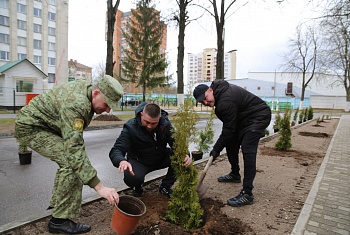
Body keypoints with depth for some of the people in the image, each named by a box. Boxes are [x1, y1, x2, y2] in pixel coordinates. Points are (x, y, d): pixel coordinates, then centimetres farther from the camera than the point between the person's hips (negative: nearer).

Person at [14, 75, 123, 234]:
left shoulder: (87, 88, -6)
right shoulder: (74, 105, -35)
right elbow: (74, 151, -41)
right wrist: (99, 187, -43)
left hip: (46, 125, 10)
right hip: (30, 127, -10)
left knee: (68, 160, 11)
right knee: (71, 162, -23)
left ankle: (57, 202, 27)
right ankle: (61, 220, -13)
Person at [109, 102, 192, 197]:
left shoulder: (165, 124, -15)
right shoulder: (130, 127, -22)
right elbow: (116, 150, -27)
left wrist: (185, 155, -41)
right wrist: (121, 161, -53)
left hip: (161, 159, 3)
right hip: (139, 161, -2)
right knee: (131, 178, -34)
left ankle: (165, 186, 1)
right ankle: (137, 188, 7)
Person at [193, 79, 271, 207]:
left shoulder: (225, 101, -31)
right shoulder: (220, 90, -1)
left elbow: (228, 129, -24)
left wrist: (216, 149, -15)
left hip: (258, 116, -10)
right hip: (245, 117, 10)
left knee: (247, 150, -21)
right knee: (231, 143, 13)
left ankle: (247, 194, -19)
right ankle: (235, 174, 32)